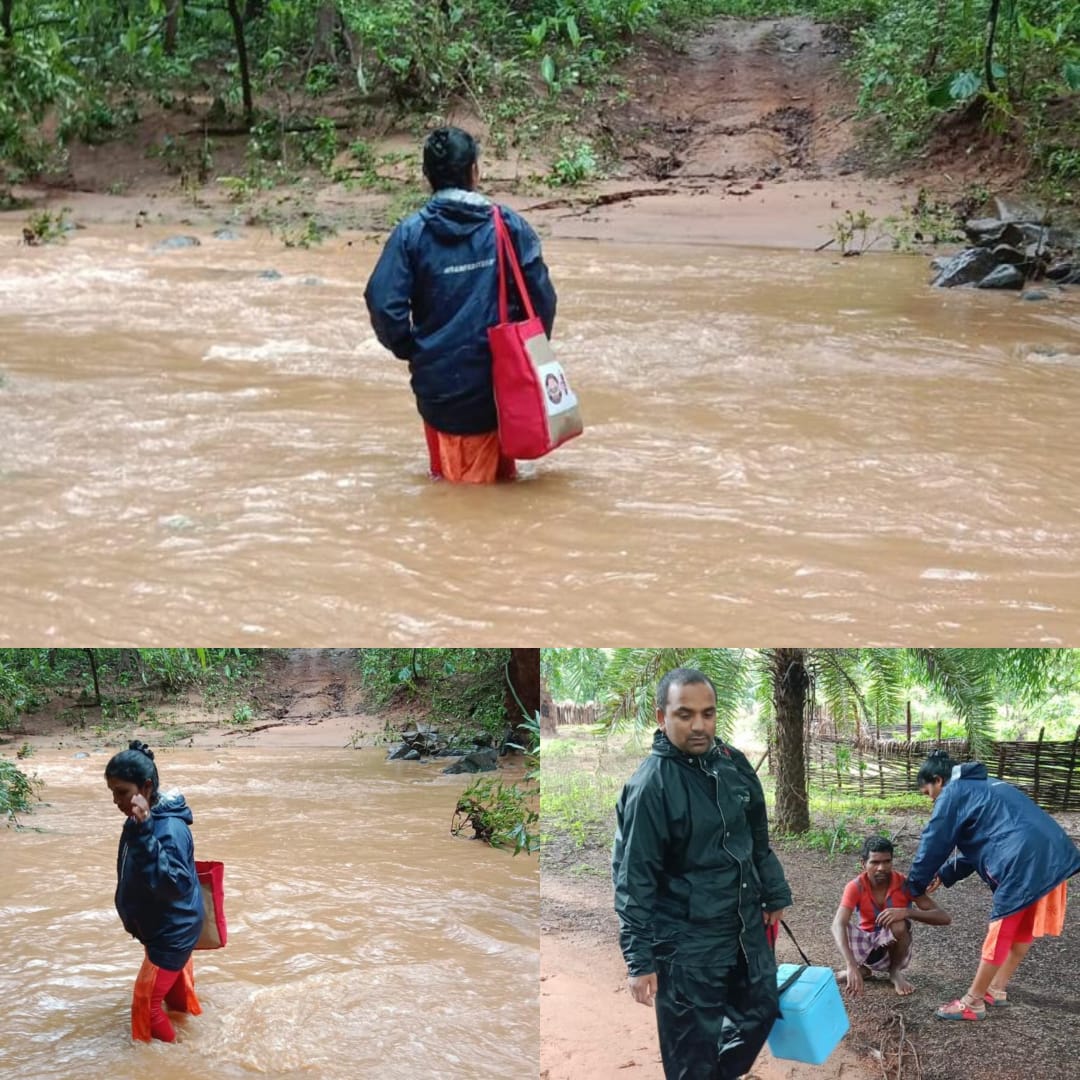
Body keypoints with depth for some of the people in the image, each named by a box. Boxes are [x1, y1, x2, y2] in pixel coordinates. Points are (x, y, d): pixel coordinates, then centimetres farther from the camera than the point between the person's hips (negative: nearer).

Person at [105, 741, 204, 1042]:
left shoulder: (169, 830, -31)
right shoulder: (144, 822, -2)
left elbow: (176, 886, -42)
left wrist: (144, 834, -47)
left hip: (173, 931, -9)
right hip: (163, 929, 9)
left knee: (146, 1003, -1)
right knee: (176, 991, 24)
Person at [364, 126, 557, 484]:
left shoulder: (411, 233, -7)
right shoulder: (509, 226, -4)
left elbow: (383, 304, -12)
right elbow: (542, 297, -3)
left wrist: (411, 351, 6)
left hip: (439, 382, 0)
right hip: (498, 383, 1)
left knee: (451, 483, 13)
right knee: (498, 477, 15)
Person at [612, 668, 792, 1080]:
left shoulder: (733, 763, 1)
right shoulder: (650, 786, -20)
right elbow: (633, 880, -18)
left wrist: (775, 894, 18)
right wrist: (640, 960, -19)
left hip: (747, 926, 7)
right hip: (687, 942, -7)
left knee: (761, 1011, 21)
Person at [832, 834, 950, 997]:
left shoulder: (905, 884, -19)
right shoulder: (856, 887, -20)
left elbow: (944, 918, -24)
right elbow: (837, 925, -36)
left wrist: (907, 912, -41)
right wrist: (851, 966, -52)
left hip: (893, 948, -1)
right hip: (866, 946, 1)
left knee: (898, 924, -33)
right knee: (844, 928, -30)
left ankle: (895, 971, -4)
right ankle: (862, 968, 1)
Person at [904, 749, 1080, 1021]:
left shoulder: (953, 793, 3)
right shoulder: (983, 786, 30)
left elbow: (934, 845, 7)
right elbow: (979, 842, 35)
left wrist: (914, 887, 20)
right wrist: (944, 875, 34)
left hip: (1024, 863, -9)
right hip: (1053, 854, 9)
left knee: (1001, 932, 1)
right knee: (1023, 929, 20)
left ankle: (972, 1002, 11)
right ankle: (996, 989, 32)